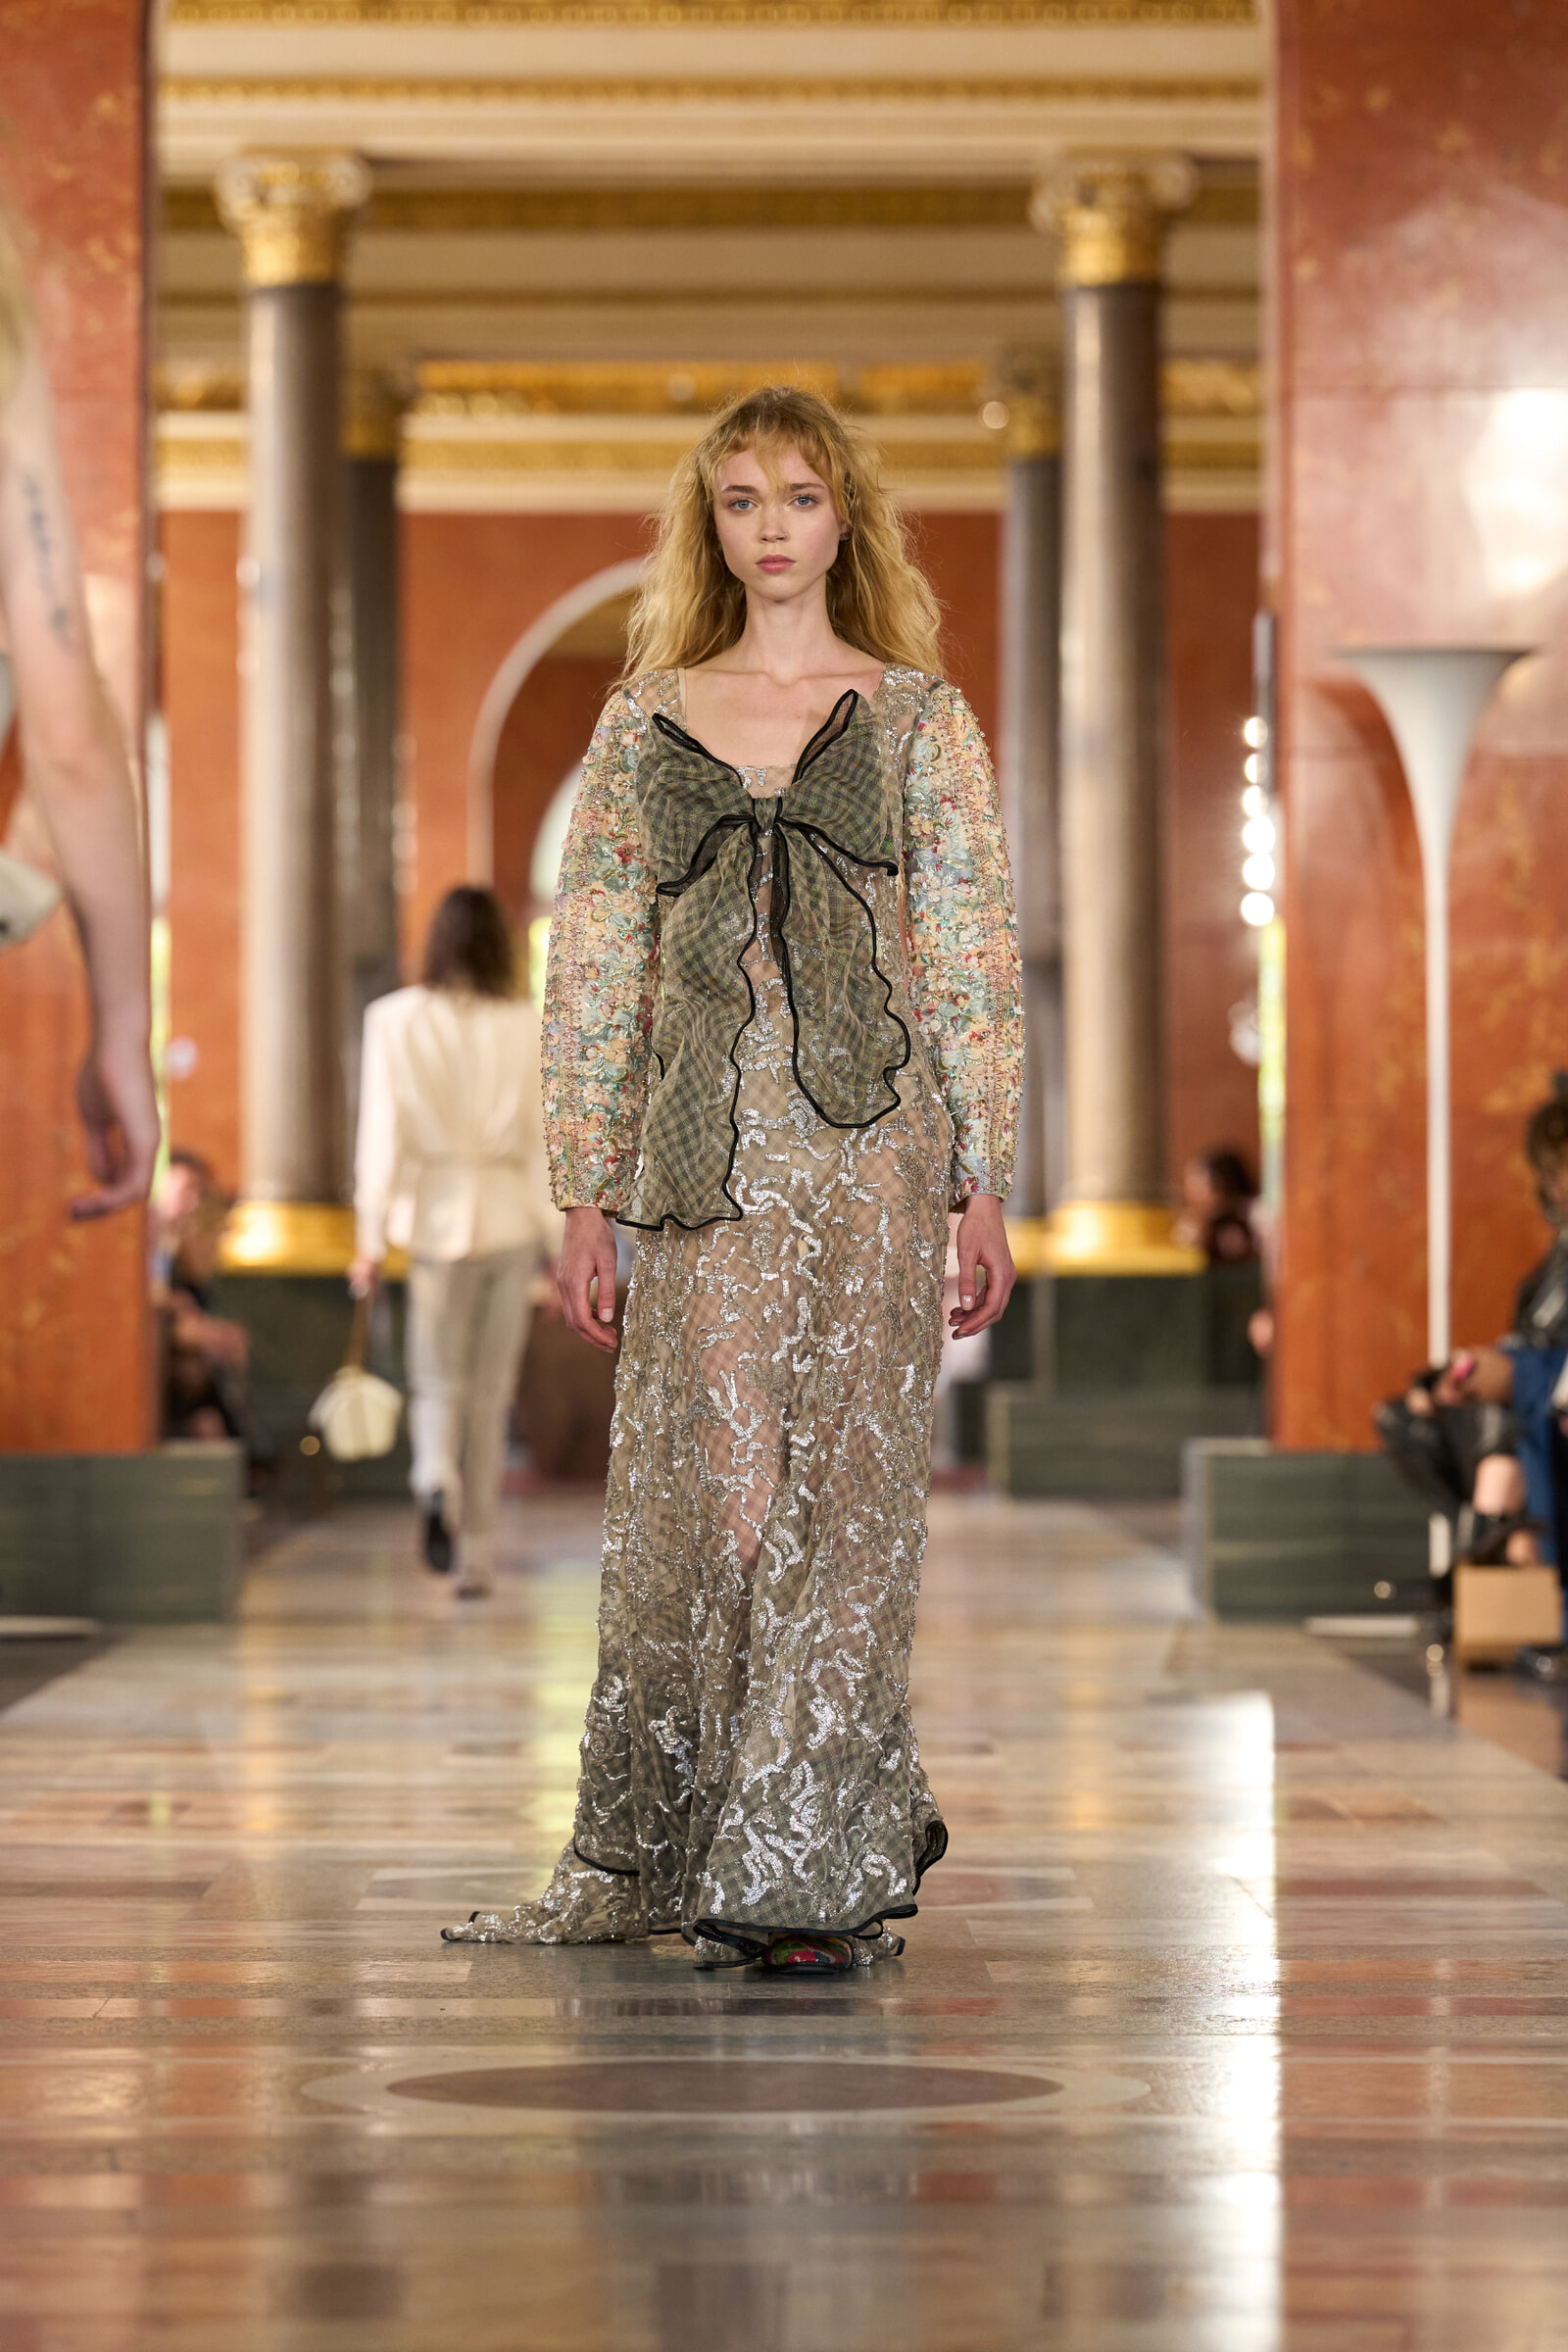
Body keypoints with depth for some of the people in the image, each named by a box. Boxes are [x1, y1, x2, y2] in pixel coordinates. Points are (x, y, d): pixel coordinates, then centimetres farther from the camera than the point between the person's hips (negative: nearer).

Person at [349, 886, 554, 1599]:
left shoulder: (395, 1020, -4)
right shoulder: (528, 1027, -4)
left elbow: (382, 1133, -4)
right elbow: (547, 1137, -2)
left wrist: (369, 1238, -1)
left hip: (434, 1215, 0)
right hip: (510, 1218, 0)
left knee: (438, 1381, 9)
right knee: (490, 1392, 9)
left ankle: (436, 1483, -22)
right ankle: (476, 1558, 10)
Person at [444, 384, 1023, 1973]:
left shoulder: (918, 720, 6)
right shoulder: (644, 724, 11)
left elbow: (971, 961, 4)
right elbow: (593, 965, 10)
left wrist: (982, 1186, -3)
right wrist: (585, 1198, 5)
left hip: (873, 1140, -2)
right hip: (703, 1153, 2)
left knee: (843, 1483, -4)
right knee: (698, 1485, 1)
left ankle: (810, 1870, 1)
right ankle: (656, 1852, 14)